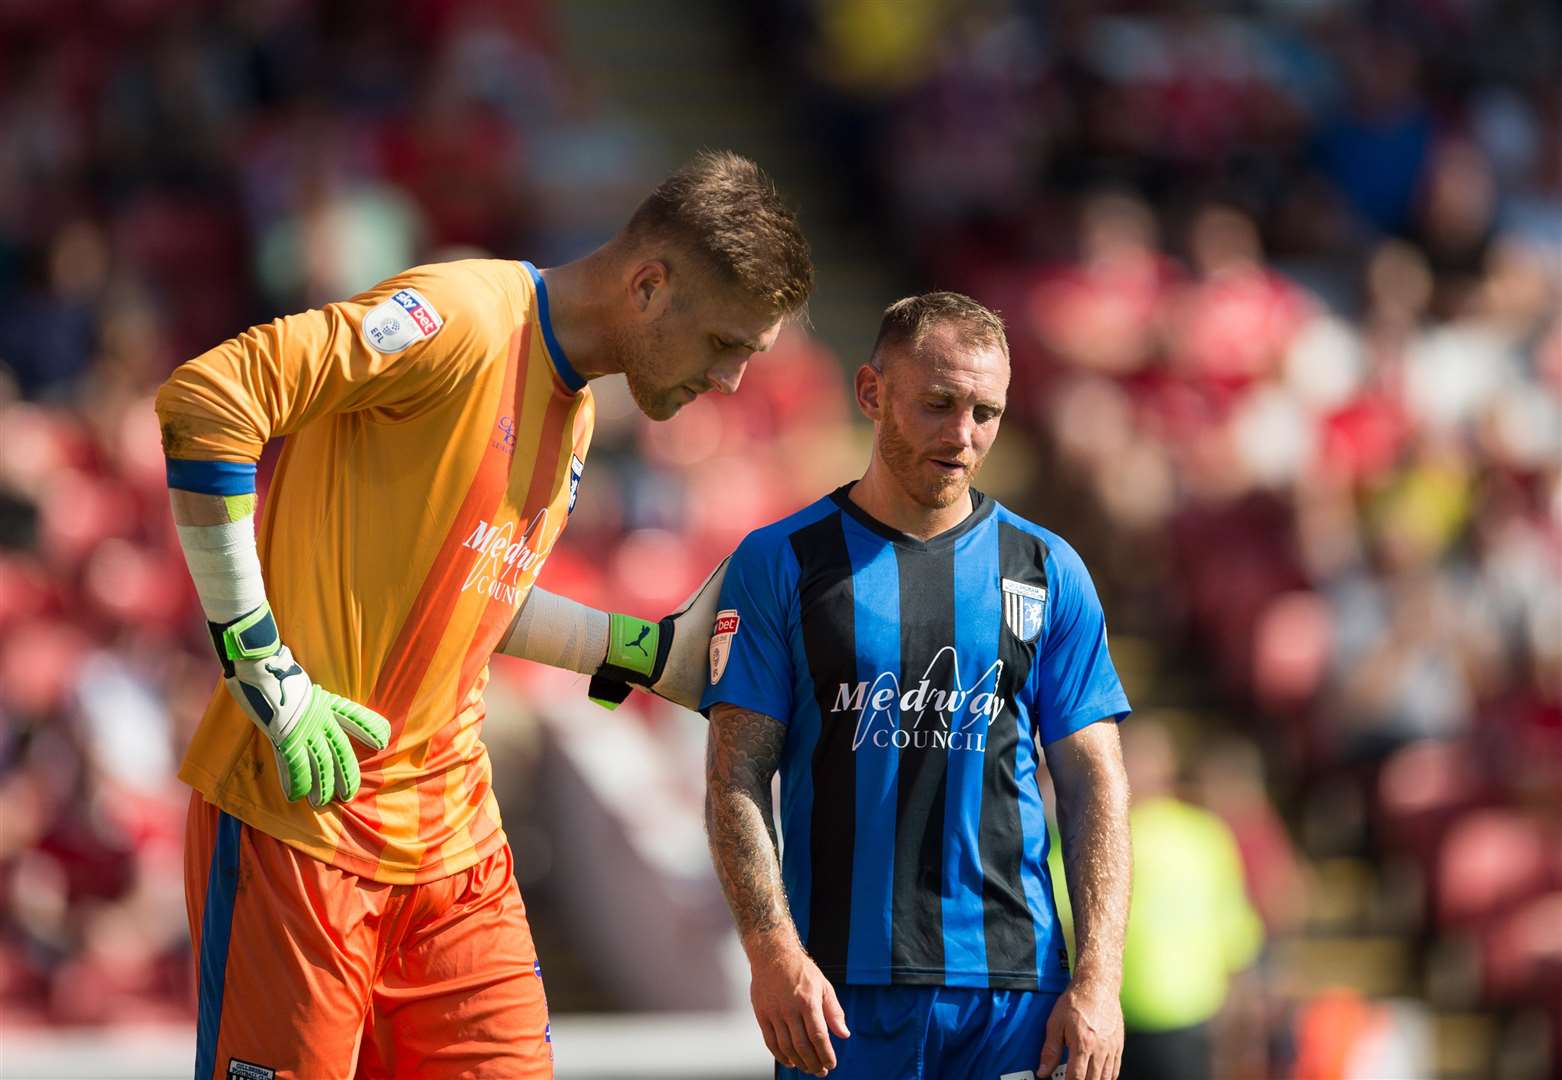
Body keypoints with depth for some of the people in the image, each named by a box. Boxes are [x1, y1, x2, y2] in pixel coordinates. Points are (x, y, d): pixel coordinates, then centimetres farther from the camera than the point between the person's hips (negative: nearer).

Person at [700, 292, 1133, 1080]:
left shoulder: (1048, 573, 10)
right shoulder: (779, 564, 4)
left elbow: (1094, 786, 8)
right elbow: (736, 777, -1)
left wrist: (1098, 979, -3)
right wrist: (772, 952, -14)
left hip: (1016, 986, 2)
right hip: (841, 990, -2)